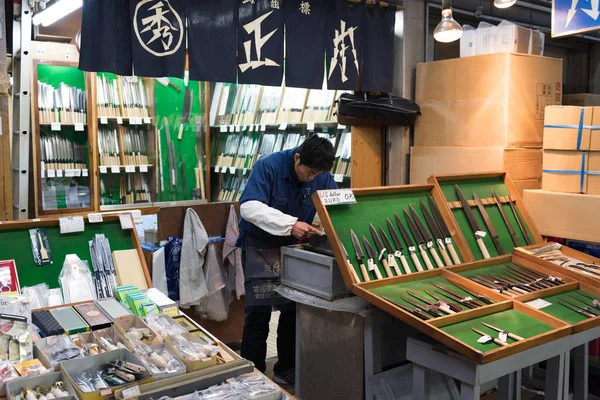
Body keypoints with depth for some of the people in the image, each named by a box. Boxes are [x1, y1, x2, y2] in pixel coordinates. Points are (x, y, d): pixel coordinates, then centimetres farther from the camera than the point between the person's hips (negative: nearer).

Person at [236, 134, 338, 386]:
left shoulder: (323, 177, -9)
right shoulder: (268, 166, -23)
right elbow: (249, 207, -34)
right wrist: (290, 224, -45)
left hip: (295, 247, 5)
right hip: (260, 245, -4)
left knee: (294, 307, 7)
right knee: (259, 310, -8)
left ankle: (286, 369, 24)